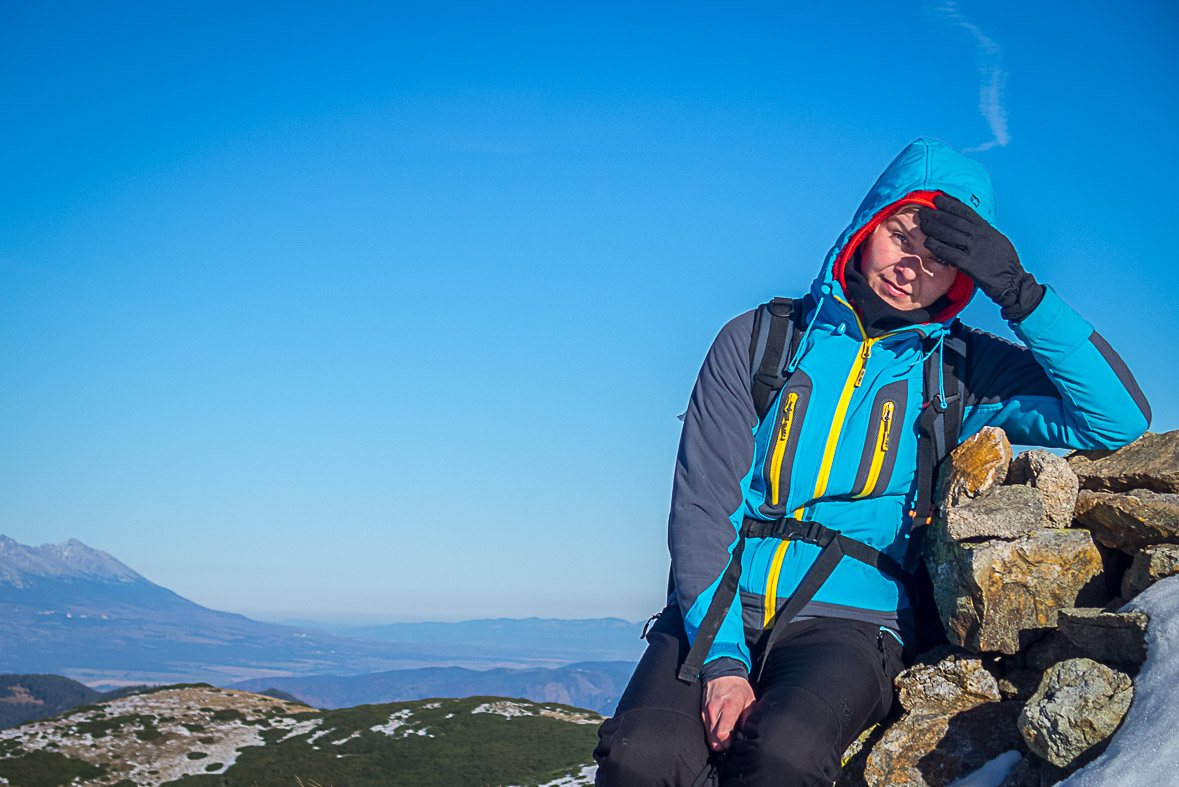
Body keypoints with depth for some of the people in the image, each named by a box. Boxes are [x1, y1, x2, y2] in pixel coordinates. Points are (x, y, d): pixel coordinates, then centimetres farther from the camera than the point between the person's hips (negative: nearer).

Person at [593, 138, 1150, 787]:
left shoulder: (961, 371, 9)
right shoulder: (757, 341, 7)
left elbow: (1119, 419, -3)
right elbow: (701, 507, 0)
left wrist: (1017, 290, -11)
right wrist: (722, 659, -13)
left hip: (846, 620, 0)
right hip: (721, 611, 1)